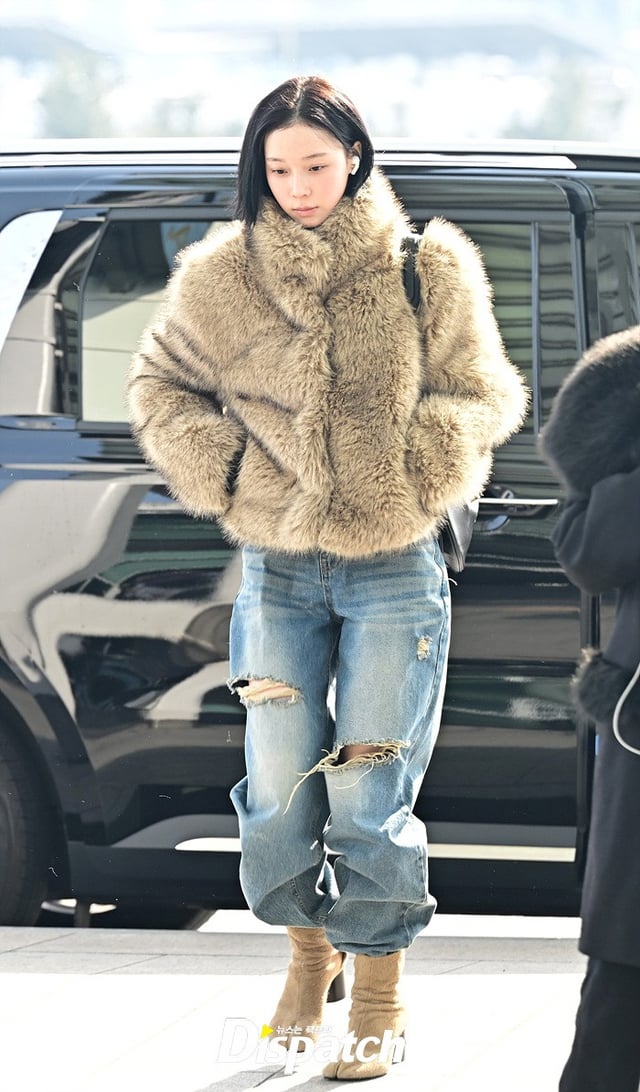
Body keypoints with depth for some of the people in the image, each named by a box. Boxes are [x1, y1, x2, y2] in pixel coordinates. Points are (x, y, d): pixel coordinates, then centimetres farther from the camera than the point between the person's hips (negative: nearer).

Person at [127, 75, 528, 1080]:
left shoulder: (428, 269, -3)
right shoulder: (220, 277, 1)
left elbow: (485, 395, 4)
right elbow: (161, 386, 13)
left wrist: (411, 468, -12)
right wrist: (223, 474, -2)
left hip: (394, 571, -2)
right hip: (277, 571, 2)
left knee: (370, 799, -2)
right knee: (281, 791, 4)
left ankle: (379, 1004, 11)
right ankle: (311, 950, 30)